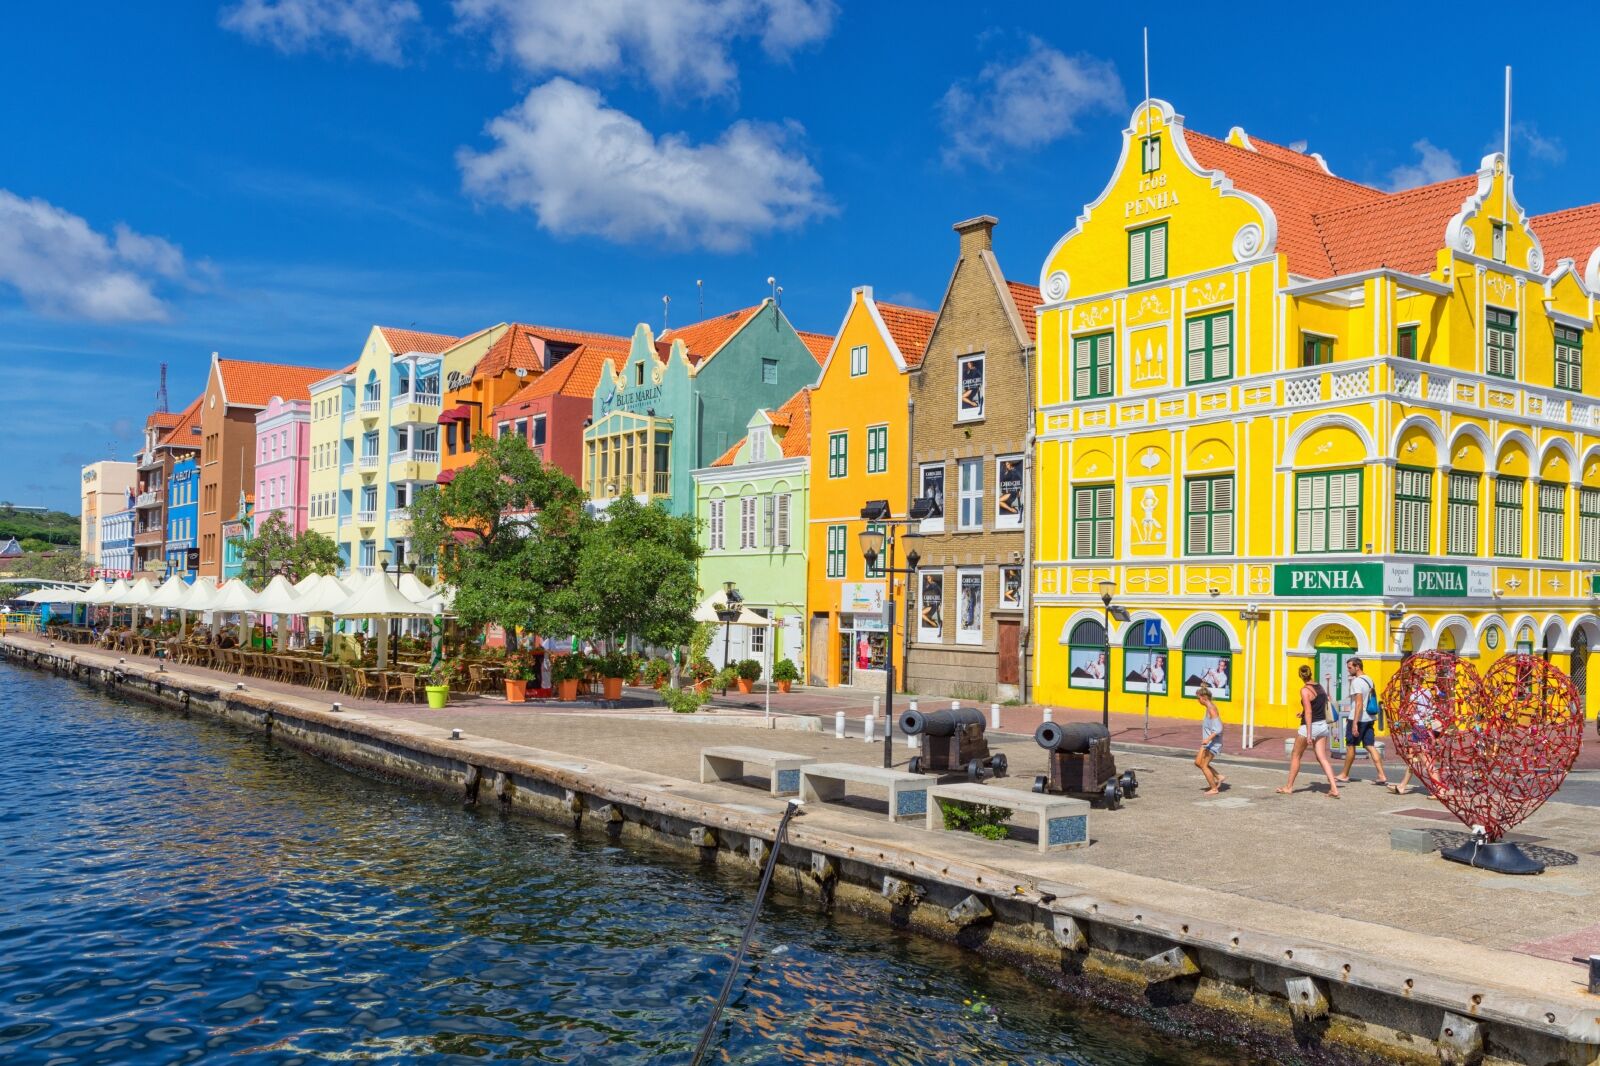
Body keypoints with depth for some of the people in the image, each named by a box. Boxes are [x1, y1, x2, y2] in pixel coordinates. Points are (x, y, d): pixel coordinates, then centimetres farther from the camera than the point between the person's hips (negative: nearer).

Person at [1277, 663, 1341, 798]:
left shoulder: (1305, 690, -15)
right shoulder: (1320, 687, 7)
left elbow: (1308, 712, -19)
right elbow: (1323, 706, 15)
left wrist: (1309, 734, -20)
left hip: (1310, 726, -7)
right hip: (1322, 725, 7)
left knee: (1295, 756, 9)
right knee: (1322, 757, 4)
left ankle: (1288, 787, 18)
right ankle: (1334, 788, -8)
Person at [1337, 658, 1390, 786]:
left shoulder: (1356, 681, -15)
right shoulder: (1369, 679, 13)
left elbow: (1359, 703, -22)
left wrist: (1355, 723, -23)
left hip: (1357, 718, -8)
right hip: (1369, 718, 8)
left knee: (1350, 746, 4)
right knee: (1370, 746, 6)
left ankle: (1344, 776, 15)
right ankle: (1382, 776, -2)